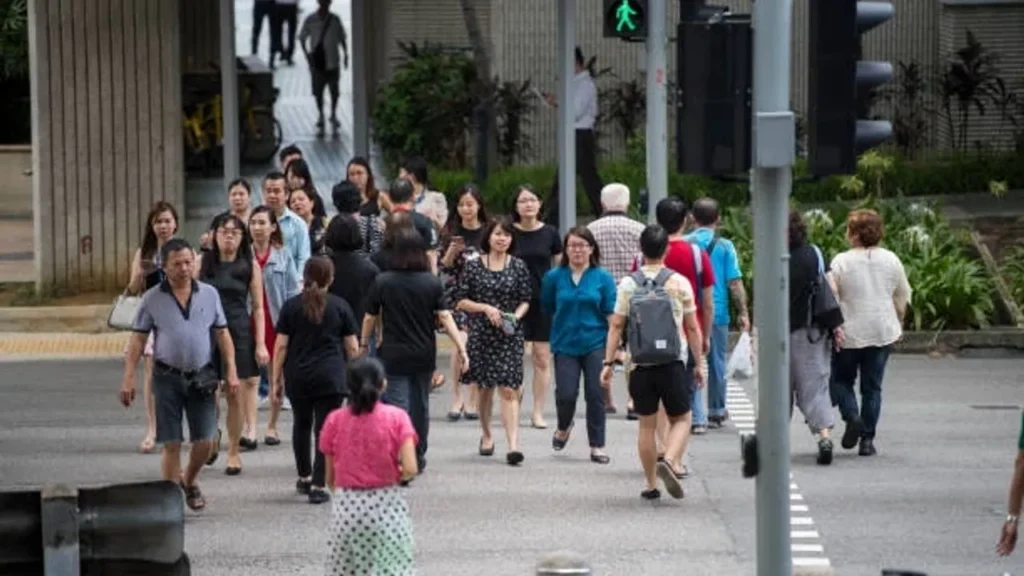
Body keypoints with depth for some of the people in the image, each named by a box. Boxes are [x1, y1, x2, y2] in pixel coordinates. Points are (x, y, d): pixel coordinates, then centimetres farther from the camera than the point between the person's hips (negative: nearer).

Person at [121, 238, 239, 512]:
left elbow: (222, 334, 9)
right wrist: (128, 378, -6)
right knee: (171, 444, -1)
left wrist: (231, 371, 2)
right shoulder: (152, 299, -1)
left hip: (201, 376, 2)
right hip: (168, 376, -2)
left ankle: (189, 482, 30)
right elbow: (137, 340, 0)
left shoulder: (209, 294, 4)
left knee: (205, 441, 2)